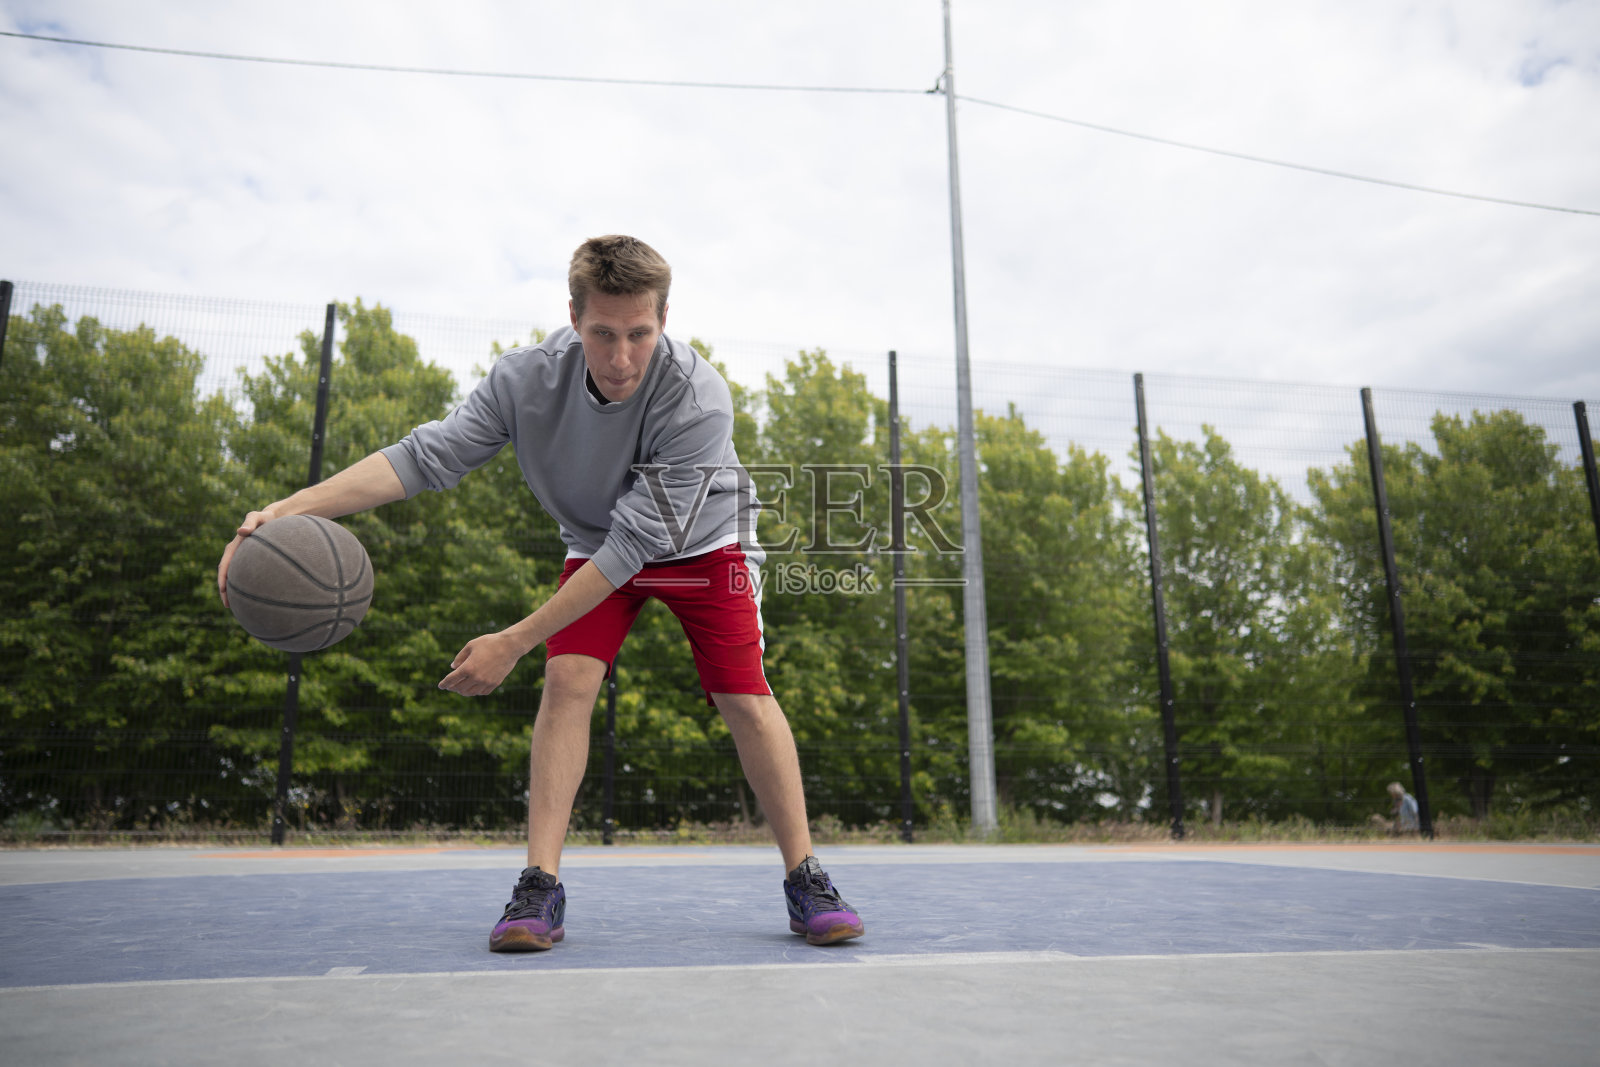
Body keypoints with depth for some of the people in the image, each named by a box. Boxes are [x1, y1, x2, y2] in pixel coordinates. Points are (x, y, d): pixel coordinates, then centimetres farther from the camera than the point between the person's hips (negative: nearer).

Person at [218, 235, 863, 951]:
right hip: (595, 543, 3)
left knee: (745, 698, -14)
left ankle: (805, 881, -2)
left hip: (701, 541, -2)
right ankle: (539, 891, -12)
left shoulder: (699, 402, -37)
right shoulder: (526, 379, -25)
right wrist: (287, 511, -39)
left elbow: (633, 543, -36)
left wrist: (514, 641, -35)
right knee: (567, 681, -18)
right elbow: (425, 456, -25)